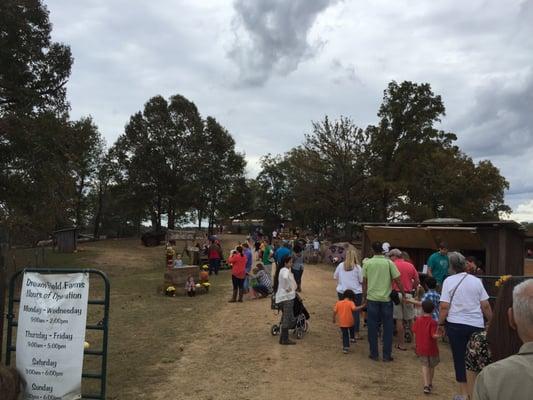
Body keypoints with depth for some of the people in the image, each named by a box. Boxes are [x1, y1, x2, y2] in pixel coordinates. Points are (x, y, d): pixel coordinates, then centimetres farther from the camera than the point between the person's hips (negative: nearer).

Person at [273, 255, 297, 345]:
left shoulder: (282, 270, 15)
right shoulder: (285, 270, -15)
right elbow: (285, 278, -38)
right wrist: (287, 288, -26)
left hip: (282, 297, 10)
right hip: (287, 297, -10)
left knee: (285, 319, 18)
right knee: (288, 319, -2)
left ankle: (283, 338, 23)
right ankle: (284, 339, 4)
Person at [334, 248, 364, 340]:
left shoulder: (340, 265, -1)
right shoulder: (357, 267, -8)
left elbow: (335, 277, 10)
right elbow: (361, 281, -5)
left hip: (342, 292, 2)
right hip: (356, 292, -2)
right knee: (355, 312, 8)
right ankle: (356, 334, 11)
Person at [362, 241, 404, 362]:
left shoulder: (367, 263, -1)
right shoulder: (389, 263, -4)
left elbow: (364, 282, 3)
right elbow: (398, 280, -5)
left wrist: (364, 297, 13)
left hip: (372, 299, 1)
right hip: (386, 299, 0)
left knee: (372, 328, 10)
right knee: (387, 328, 10)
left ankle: (374, 354, 16)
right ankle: (387, 355, 13)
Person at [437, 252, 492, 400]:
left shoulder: (449, 281, -6)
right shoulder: (476, 281, 2)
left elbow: (444, 306, -10)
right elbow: (486, 306, 4)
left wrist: (441, 323, 0)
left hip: (456, 325, -2)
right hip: (477, 325, 3)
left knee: (460, 358, 8)